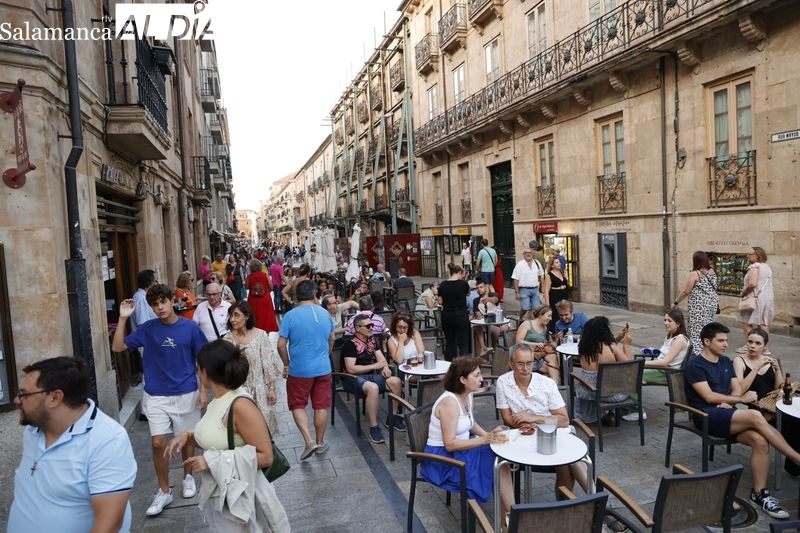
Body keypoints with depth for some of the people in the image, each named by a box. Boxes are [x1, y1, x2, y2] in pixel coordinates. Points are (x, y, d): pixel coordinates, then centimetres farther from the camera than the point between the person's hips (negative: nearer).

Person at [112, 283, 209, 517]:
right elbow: (117, 347, -5)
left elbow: (202, 361, -2)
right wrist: (123, 318, -14)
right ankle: (164, 491, 16)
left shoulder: (190, 327, -7)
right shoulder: (147, 329, -3)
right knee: (158, 443, -1)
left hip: (186, 394, -1)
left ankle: (188, 476, 37)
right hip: (156, 395, 1)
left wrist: (203, 390, -5)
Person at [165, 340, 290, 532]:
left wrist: (213, 461, -26)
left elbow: (265, 456, -25)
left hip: (238, 495, -8)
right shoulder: (218, 400, 0)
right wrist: (187, 436, -2)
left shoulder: (240, 406, -26)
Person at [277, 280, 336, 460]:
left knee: (298, 406, 12)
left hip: (299, 370, -3)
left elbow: (281, 345, -11)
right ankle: (320, 443, 25)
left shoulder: (290, 316, -12)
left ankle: (309, 441, 1)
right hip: (323, 369, 3)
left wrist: (286, 364, 5)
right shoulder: (325, 314, 1)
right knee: (321, 406, 13)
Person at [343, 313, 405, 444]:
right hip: (353, 378, -7)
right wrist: (375, 366, -12)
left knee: (396, 381, -15)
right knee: (373, 387, -37)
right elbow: (351, 369, -17)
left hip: (371, 375, 7)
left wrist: (385, 367, -12)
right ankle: (374, 428, -27)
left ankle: (392, 418, 3)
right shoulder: (350, 343, -11)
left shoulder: (373, 340, 12)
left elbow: (381, 357, 12)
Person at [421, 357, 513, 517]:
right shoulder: (450, 402, -27)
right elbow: (450, 444, -27)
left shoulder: (467, 395, 0)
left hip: (460, 449, 8)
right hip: (443, 458, -8)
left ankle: (509, 512, -5)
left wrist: (488, 435, 0)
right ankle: (510, 513, -1)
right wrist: (485, 440, -29)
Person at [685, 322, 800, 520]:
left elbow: (737, 389, 14)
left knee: (760, 440, -24)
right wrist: (741, 399, -10)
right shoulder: (695, 365, -6)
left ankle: (759, 493, -16)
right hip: (707, 416, -7)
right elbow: (709, 397, -12)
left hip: (727, 414, 7)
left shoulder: (726, 361, 18)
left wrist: (728, 402, -7)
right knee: (755, 416, -30)